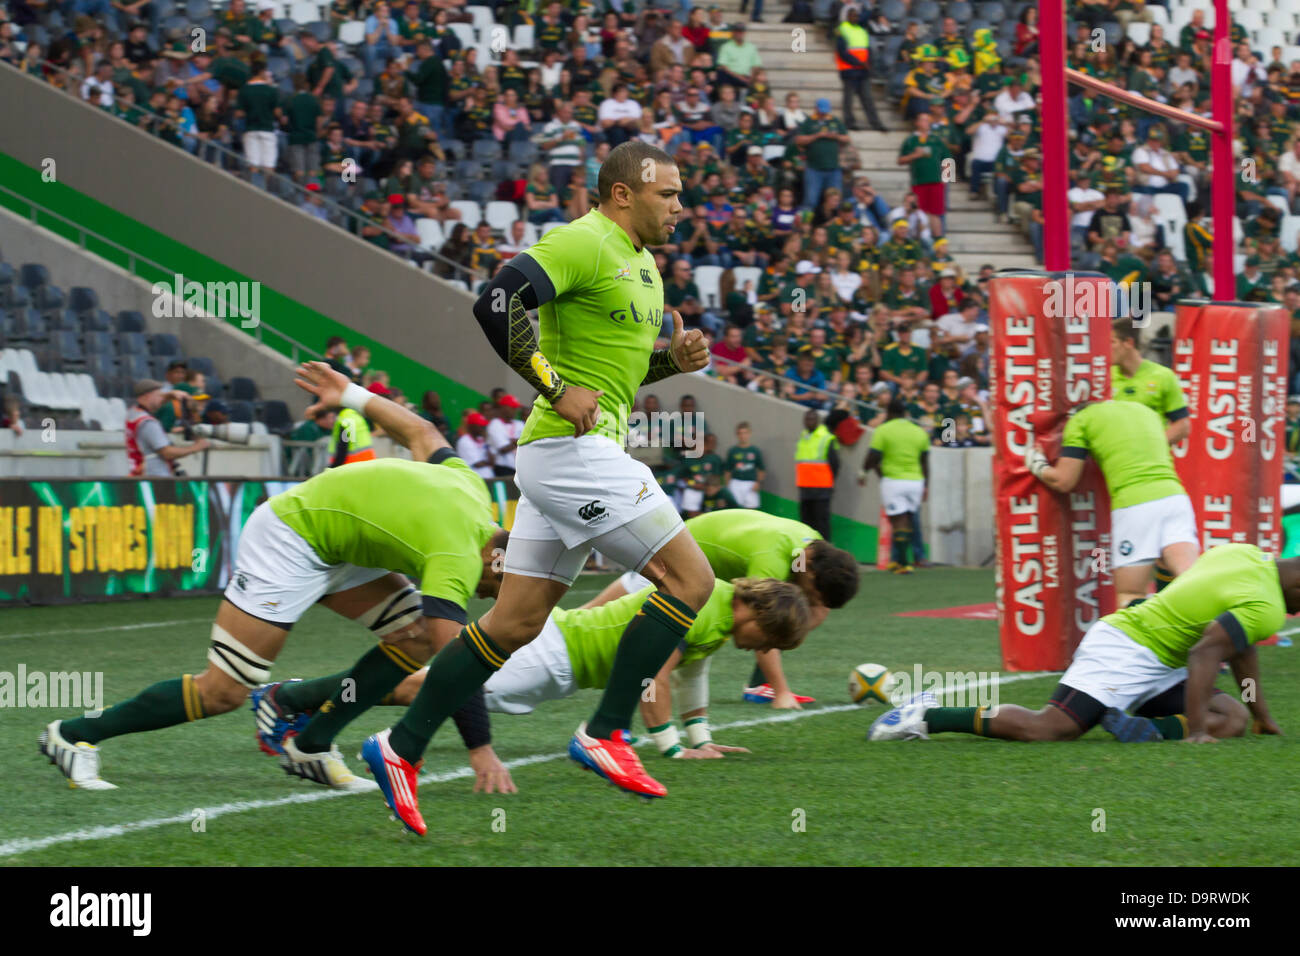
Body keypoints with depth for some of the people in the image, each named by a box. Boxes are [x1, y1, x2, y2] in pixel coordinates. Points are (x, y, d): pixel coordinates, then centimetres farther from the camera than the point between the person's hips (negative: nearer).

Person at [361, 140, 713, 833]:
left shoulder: (641, 262, 19)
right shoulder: (585, 243, -12)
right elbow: (497, 303, -23)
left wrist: (672, 359, 9)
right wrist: (556, 388, -21)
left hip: (563, 456, 10)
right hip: (572, 446, -10)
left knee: (515, 621, 9)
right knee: (690, 579, -10)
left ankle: (401, 748, 10)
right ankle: (605, 734, -8)